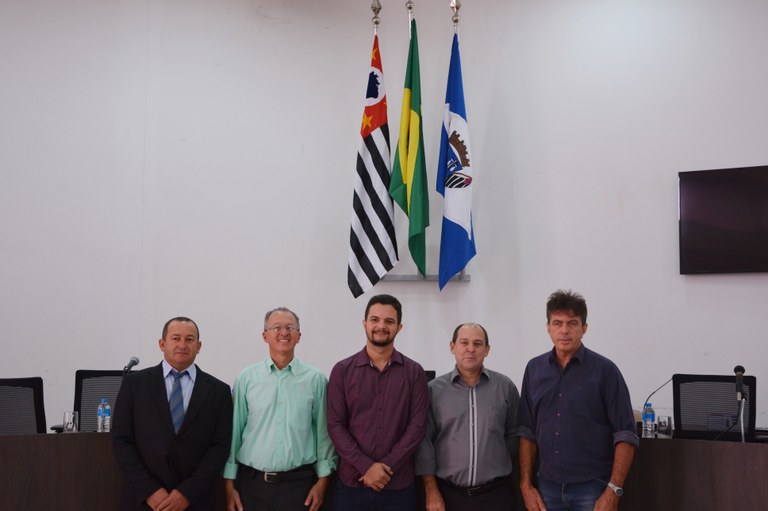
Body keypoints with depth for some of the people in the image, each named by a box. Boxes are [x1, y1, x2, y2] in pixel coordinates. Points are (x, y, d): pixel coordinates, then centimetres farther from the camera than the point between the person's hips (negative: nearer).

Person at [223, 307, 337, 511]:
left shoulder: (316, 379, 0)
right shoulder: (247, 378, 1)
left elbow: (324, 431, 1)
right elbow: (234, 431, 3)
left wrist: (323, 479, -2)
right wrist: (229, 483, 2)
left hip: (299, 484, 0)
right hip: (251, 482, 1)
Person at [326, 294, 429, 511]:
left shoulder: (414, 372, 3)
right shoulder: (342, 371, 2)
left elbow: (417, 425, -3)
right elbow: (335, 425, -2)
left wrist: (387, 467, -12)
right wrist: (366, 466, -12)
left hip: (399, 485, 0)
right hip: (351, 483, 0)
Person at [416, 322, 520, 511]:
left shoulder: (505, 387, 2)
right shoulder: (434, 390, 0)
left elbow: (514, 435, 6)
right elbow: (424, 442, -1)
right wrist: (431, 491, -4)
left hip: (496, 493, 1)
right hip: (448, 493, 0)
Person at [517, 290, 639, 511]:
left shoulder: (604, 370, -5)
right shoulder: (534, 369, 6)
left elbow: (625, 435, -8)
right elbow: (527, 431, 8)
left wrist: (613, 491, -14)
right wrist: (526, 485, 3)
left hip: (593, 487, -3)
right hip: (548, 487, 3)